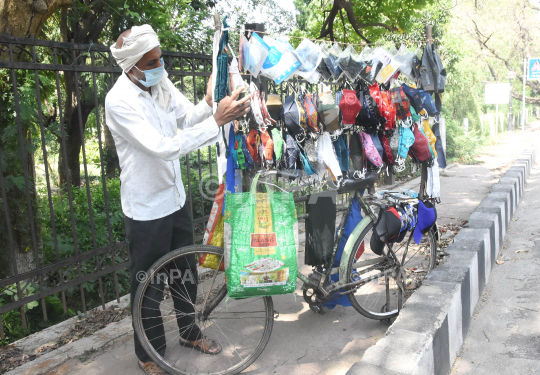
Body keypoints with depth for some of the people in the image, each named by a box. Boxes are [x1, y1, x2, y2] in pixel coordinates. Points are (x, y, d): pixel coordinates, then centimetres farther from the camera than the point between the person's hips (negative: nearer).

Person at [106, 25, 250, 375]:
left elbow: (188, 116, 0)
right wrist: (217, 120, -36)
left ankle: (190, 331, 44)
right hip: (147, 208, -7)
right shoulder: (120, 101, -24)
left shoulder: (161, 82, -3)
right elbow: (163, 147, -34)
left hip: (175, 196, 7)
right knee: (150, 284, 9)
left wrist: (209, 104, -21)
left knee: (185, 270, 21)